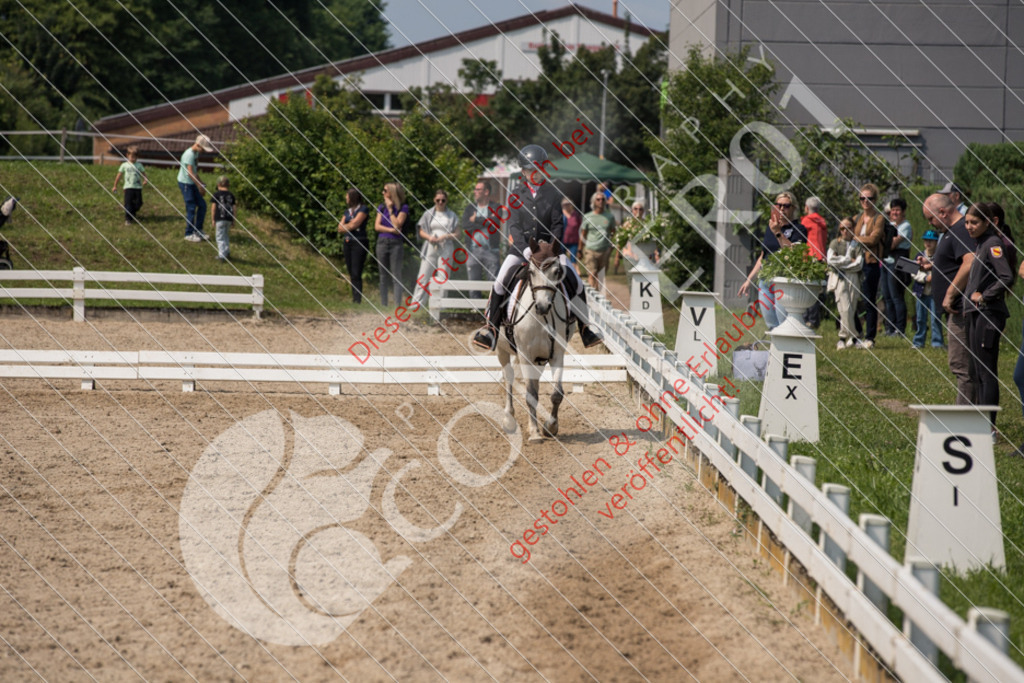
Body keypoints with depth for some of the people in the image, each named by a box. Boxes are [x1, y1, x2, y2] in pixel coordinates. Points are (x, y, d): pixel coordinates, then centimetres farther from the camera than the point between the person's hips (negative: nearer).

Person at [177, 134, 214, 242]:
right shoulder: (189, 154, -23)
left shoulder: (196, 153, 7)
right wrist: (200, 186, -22)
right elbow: (190, 173, -26)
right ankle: (189, 234, 3)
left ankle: (198, 230, 20)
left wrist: (201, 184, 13)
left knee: (202, 205, 10)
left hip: (192, 183, 9)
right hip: (185, 183, -9)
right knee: (191, 208, -6)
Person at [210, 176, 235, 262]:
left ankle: (222, 255, -3)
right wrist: (233, 220, 16)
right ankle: (227, 252, 24)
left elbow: (214, 207, -1)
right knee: (225, 235, 22)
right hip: (229, 219, 4)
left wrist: (213, 219, 7)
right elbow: (233, 208, 8)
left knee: (220, 237, 2)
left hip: (220, 219, -4)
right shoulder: (231, 195, 7)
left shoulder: (216, 194, -3)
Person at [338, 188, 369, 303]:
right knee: (351, 274, 5)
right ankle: (354, 299, 7)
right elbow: (340, 228, 11)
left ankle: (358, 300, -15)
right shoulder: (347, 211, 19)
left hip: (359, 243, -7)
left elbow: (354, 224, -11)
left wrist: (345, 227, 5)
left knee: (356, 274, -13)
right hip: (347, 243, 7)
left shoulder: (363, 209, -3)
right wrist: (350, 225, -4)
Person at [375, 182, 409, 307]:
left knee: (396, 276, -6)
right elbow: (377, 226, 3)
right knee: (384, 277, 7)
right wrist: (391, 230, -11)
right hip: (382, 243, 4)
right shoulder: (381, 207, 12)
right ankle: (383, 305, 10)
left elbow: (397, 225, -11)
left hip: (396, 244, -4)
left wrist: (390, 209, -6)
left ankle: (397, 305, -7)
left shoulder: (403, 208, -1)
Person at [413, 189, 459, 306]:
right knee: (423, 276, -4)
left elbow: (457, 235, 5)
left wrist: (445, 236, -13)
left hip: (445, 249, -1)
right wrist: (429, 237, -10)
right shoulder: (429, 214, 10)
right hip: (430, 248, 1)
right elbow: (422, 232, 10)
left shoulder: (452, 216, 7)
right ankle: (417, 302, -4)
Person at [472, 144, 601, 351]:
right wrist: (525, 249, -21)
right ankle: (491, 328, -8)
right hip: (521, 248, -1)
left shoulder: (552, 194, 3)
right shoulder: (516, 195, 1)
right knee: (500, 282, -18)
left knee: (575, 283, -11)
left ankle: (585, 330, 2)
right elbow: (514, 225, -6)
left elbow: (558, 225, 0)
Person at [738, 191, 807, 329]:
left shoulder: (798, 230, -2)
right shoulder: (770, 229, 17)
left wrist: (778, 233, -25)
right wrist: (749, 280, 22)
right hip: (766, 280, 7)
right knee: (771, 324, 5)